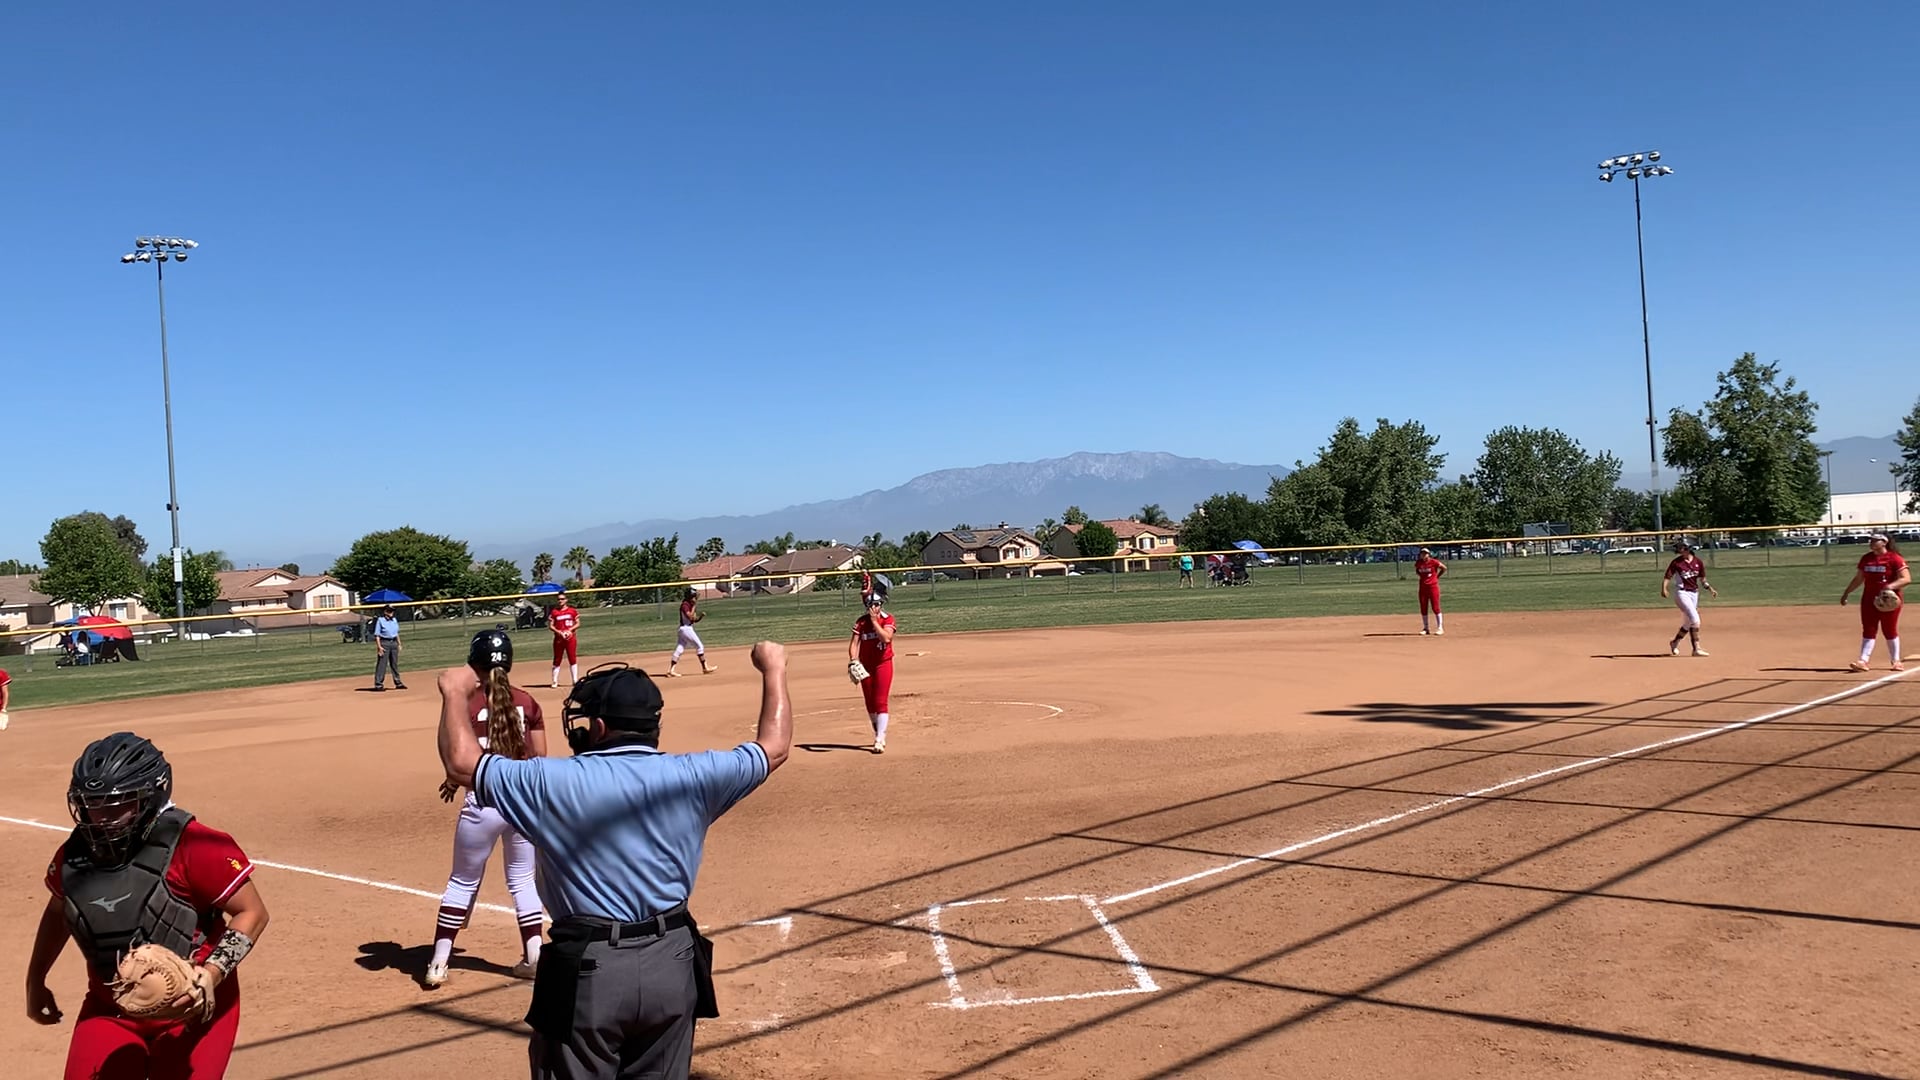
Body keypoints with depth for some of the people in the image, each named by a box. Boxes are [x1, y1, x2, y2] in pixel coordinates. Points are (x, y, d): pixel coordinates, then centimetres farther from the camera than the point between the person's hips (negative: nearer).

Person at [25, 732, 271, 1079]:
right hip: (109, 1009, 5)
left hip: (190, 1009, -5)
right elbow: (57, 913, 19)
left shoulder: (192, 847, -22)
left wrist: (212, 973, -29)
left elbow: (252, 912, -18)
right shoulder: (74, 854, -3)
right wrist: (35, 981, 27)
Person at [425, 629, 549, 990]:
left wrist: (451, 784, 8)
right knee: (523, 880, 16)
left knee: (462, 881, 14)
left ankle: (438, 963, 17)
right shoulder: (527, 702, 1)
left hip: (483, 800, -3)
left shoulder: (467, 704, -9)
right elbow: (540, 758, 3)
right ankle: (534, 957, 14)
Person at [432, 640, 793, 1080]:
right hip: (673, 965, 3)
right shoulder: (690, 777, -4)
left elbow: (461, 762, -2)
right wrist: (773, 670, 23)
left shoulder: (553, 782, -11)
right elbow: (775, 747, 10)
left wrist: (454, 693, 15)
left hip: (586, 971, -3)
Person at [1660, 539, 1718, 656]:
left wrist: (1711, 589, -2)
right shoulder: (1676, 562, -6)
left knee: (1688, 622, 12)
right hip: (1682, 593, -5)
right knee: (1695, 619, -17)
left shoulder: (1698, 562, 4)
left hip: (1694, 593, 5)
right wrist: (1663, 588, -24)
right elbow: (1667, 577, -7)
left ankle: (1674, 643, 33)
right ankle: (1697, 648, -15)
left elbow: (1702, 580, 11)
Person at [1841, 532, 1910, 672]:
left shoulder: (1894, 558, -10)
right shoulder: (1866, 558, 8)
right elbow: (1858, 579, 18)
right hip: (1869, 600, 5)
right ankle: (1863, 661, -4)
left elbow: (1907, 579, -17)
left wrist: (1891, 586, -32)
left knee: (1890, 631, 4)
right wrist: (1846, 593, 17)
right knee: (1868, 631, 1)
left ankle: (1896, 661, 17)